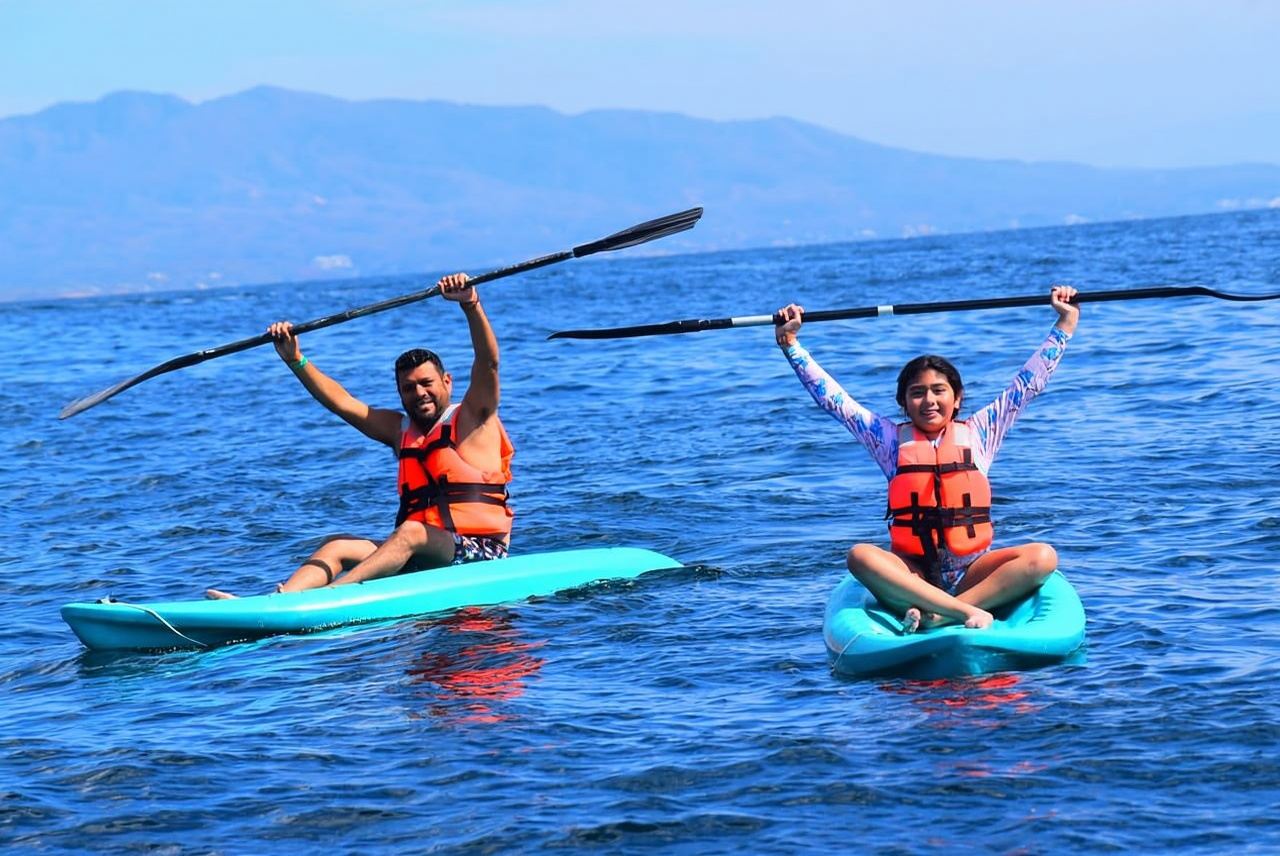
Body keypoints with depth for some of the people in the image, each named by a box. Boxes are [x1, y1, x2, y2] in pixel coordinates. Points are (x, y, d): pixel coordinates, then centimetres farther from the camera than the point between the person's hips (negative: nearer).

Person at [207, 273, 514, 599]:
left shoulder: (472, 419, 3)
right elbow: (341, 401, 14)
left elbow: (488, 361, -12)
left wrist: (470, 305, -27)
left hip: (480, 553, -6)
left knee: (411, 533, -34)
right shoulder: (400, 429, 19)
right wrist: (296, 361, 3)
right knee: (337, 546, -11)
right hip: (421, 557, 7)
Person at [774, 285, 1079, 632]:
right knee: (860, 557, -32)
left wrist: (1065, 325, 14)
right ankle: (969, 612, -42)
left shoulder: (978, 433, 12)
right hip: (911, 573, -1)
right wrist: (790, 345, 6)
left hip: (971, 573, 1)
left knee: (1042, 557, -27)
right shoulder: (892, 439, 11)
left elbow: (1029, 382, 14)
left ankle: (934, 615, -36)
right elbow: (833, 398, 10)